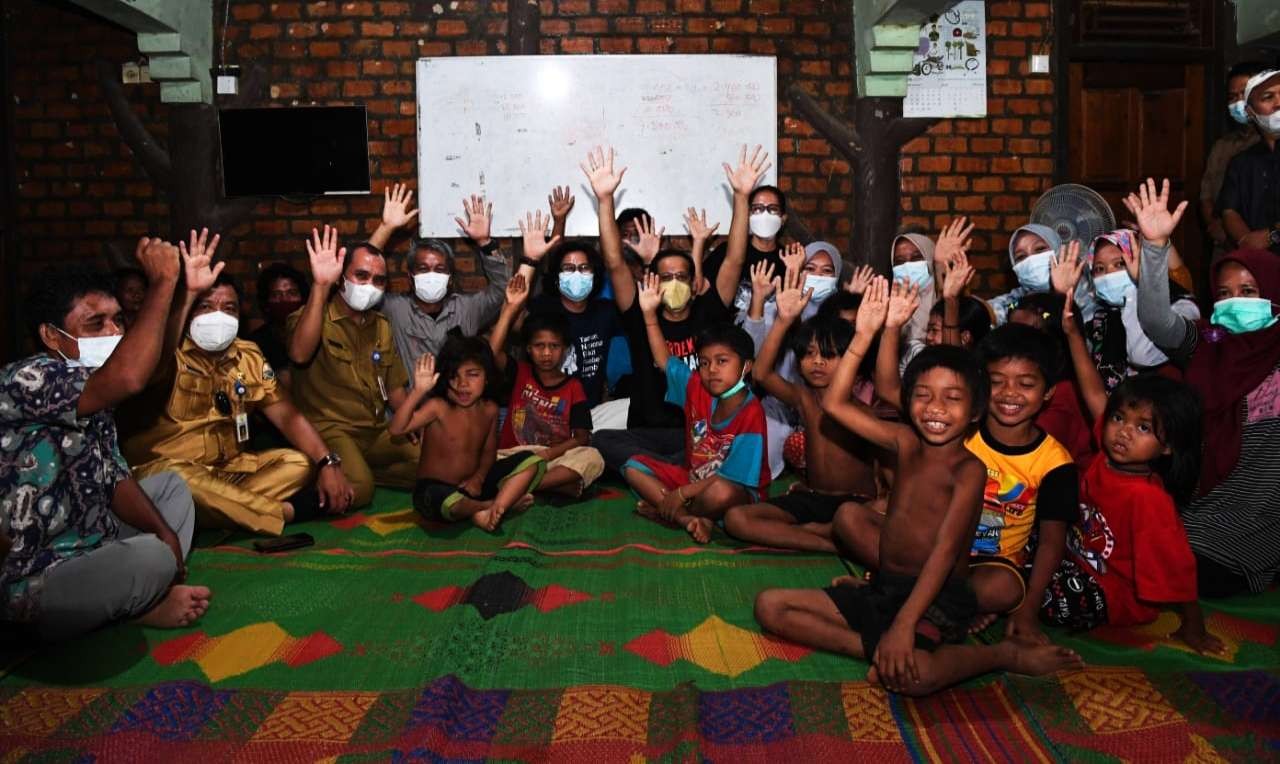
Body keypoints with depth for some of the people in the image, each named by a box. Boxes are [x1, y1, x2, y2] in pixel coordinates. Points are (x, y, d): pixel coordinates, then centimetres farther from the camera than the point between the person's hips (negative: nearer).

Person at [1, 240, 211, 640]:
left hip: (92, 549, 10)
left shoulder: (94, 396, 7)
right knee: (150, 559, -33)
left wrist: (165, 532, -5)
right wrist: (162, 282, -30)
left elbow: (115, 479, 11)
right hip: (34, 586, -10)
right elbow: (126, 379, -39)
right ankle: (141, 605, 4)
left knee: (171, 484, 20)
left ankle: (145, 594, -2)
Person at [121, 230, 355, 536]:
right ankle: (288, 511, -25)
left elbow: (286, 415, 2)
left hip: (227, 470, 6)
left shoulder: (249, 356, 6)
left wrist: (328, 463, -13)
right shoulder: (172, 355, -12)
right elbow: (158, 364, -39)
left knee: (300, 463, -11)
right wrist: (189, 294, -45)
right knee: (175, 478, -38)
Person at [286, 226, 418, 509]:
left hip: (376, 431, 7)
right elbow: (299, 355, -30)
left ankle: (360, 470, 3)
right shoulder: (316, 316, -6)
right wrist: (321, 285, -34)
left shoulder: (382, 326, 14)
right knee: (356, 489, -32)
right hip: (329, 429, -7)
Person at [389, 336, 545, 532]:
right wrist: (418, 391, -40)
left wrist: (479, 478, -9)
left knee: (531, 461, -5)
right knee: (450, 503, -43)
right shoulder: (438, 407, -17)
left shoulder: (489, 409, -1)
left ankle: (491, 511, -21)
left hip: (472, 485, 5)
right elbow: (396, 429, -29)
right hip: (436, 489, -5)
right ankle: (506, 502, -11)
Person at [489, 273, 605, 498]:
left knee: (593, 458, -30)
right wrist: (511, 307, -13)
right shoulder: (520, 373, 8)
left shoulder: (574, 387, 5)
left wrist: (548, 454, -16)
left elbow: (582, 437, -1)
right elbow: (493, 351, -12)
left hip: (557, 459, 1)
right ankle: (558, 484, -30)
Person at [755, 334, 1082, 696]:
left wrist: (903, 624, -32)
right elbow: (834, 403, 4)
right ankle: (879, 649, -16)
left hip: (937, 599, -6)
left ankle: (1007, 655, -7)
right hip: (882, 590, 7)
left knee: (911, 675, -38)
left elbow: (945, 550, -23)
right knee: (770, 605, -4)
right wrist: (864, 336, -5)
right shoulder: (906, 443, 5)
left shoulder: (968, 470, -12)